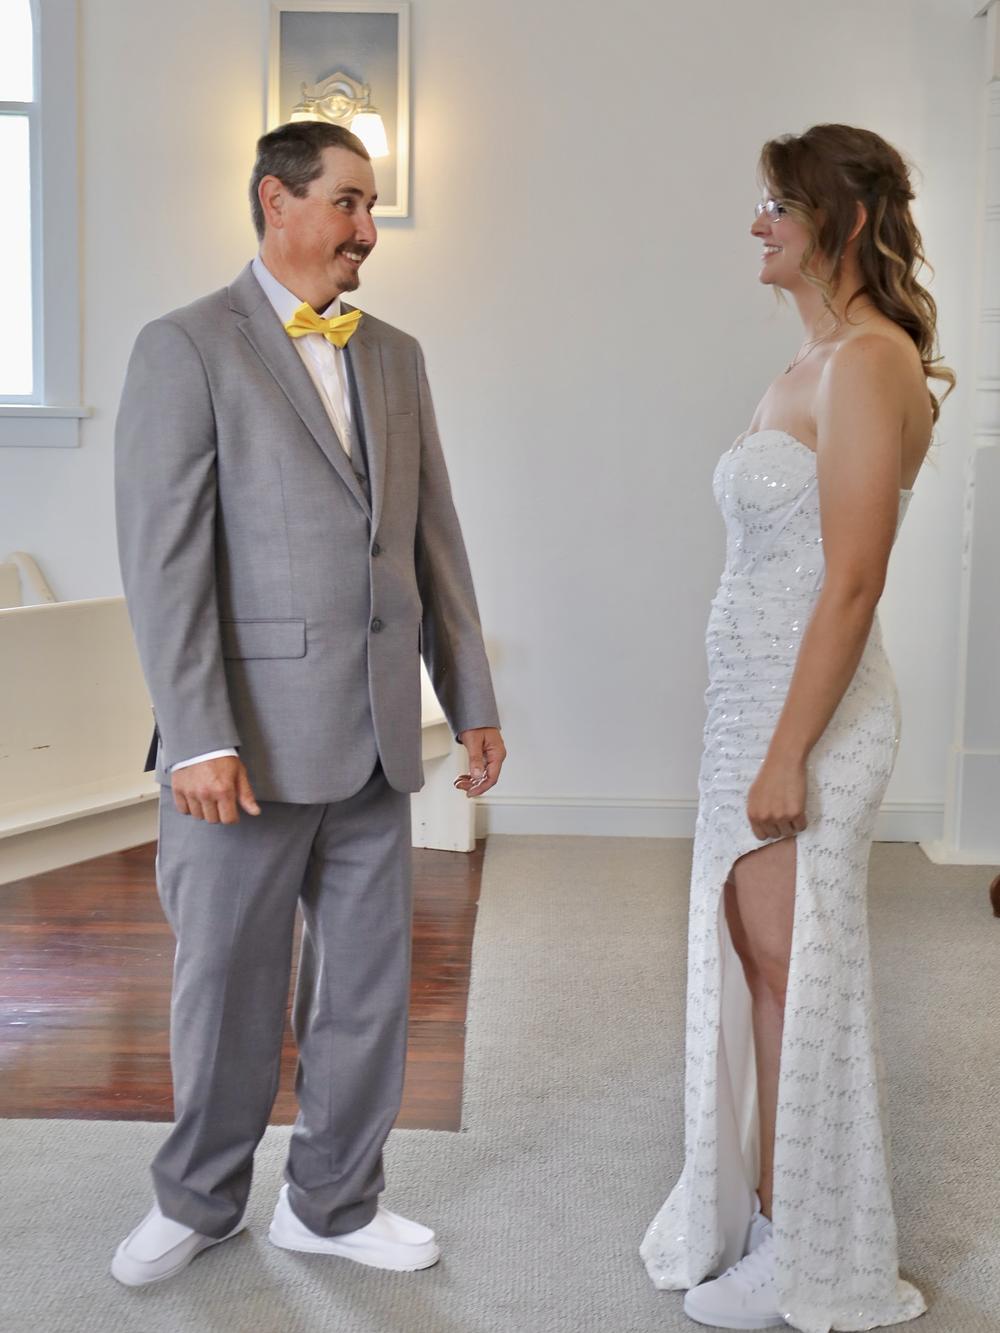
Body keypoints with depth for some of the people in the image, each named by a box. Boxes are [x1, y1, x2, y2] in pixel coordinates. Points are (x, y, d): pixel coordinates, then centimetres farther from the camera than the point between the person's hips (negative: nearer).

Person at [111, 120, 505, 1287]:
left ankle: (332, 1201, 31)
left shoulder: (395, 356, 13)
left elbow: (432, 538, 14)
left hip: (374, 738, 6)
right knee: (227, 982, 9)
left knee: (369, 981, 13)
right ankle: (200, 1199, 32)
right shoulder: (185, 348, -5)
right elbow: (163, 557, -12)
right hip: (250, 740, -5)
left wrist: (471, 701, 11)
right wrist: (197, 740, -18)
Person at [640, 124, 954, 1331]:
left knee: (796, 973, 1)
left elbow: (852, 581, -20)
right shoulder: (806, 369, 15)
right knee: (752, 965, 16)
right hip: (748, 691, 9)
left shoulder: (868, 362, -14)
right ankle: (760, 1215, 31)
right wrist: (757, 736, 17)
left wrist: (788, 752, -21)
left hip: (808, 701, -9)